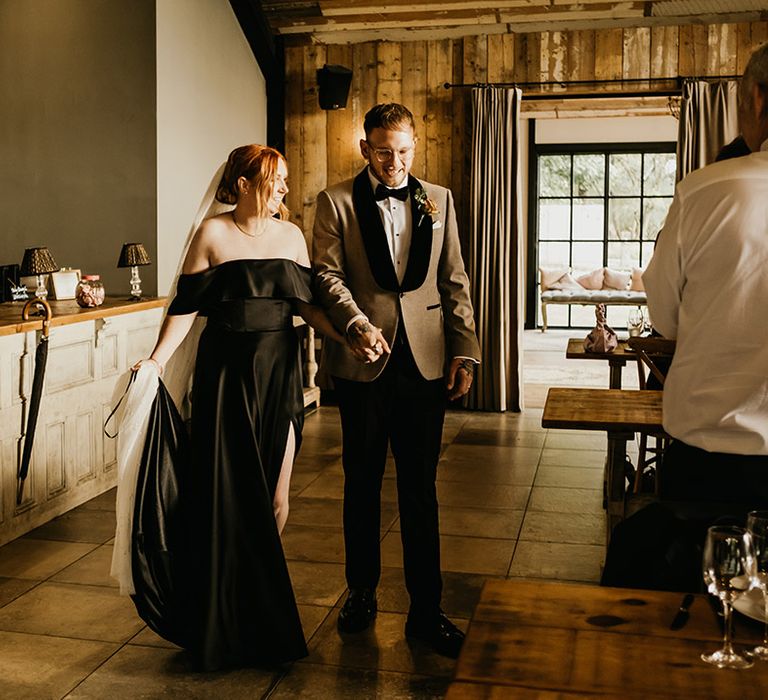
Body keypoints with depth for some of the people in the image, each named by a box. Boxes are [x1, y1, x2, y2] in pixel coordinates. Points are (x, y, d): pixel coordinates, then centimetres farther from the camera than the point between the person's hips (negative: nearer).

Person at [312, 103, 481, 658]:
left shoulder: (439, 200, 11)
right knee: (362, 483, 12)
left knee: (421, 488, 4)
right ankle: (362, 592, 29)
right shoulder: (336, 202, 4)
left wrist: (464, 351, 1)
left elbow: (455, 281, 9)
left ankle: (426, 609, 14)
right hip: (362, 362, -1)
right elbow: (327, 275, -5)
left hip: (425, 362, 1)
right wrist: (357, 324, -22)